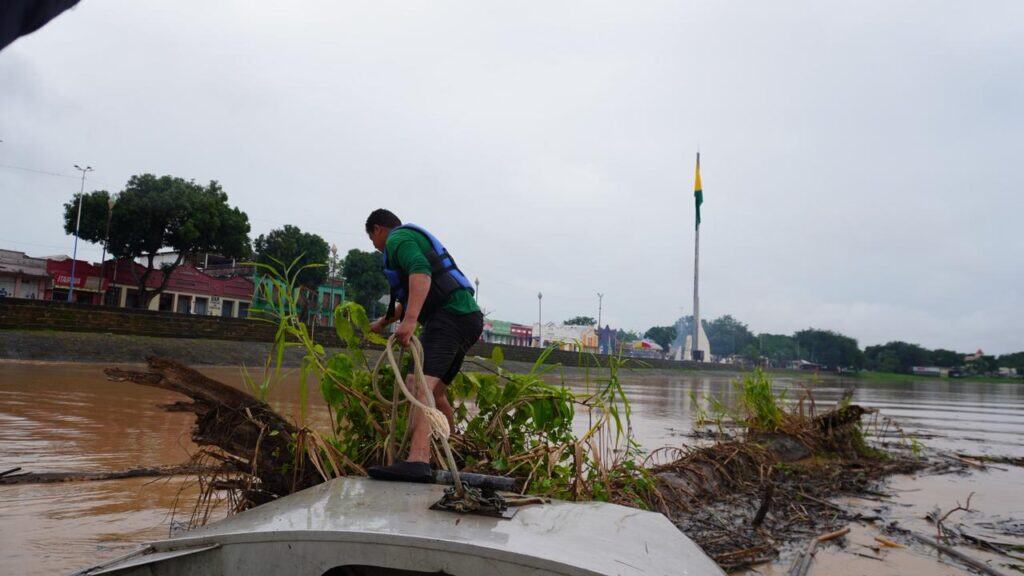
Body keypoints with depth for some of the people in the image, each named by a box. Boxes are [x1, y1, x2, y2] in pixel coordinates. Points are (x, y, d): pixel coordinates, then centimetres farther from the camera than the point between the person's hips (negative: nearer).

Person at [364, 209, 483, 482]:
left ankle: (417, 461, -41)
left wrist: (409, 320, -31)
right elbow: (411, 298, 45)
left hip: (450, 314, -10)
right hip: (469, 316, 10)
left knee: (421, 383, -25)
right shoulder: (414, 238, 33)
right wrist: (385, 321, 54)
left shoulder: (397, 238, 1)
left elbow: (421, 272, -22)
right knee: (434, 389, 21)